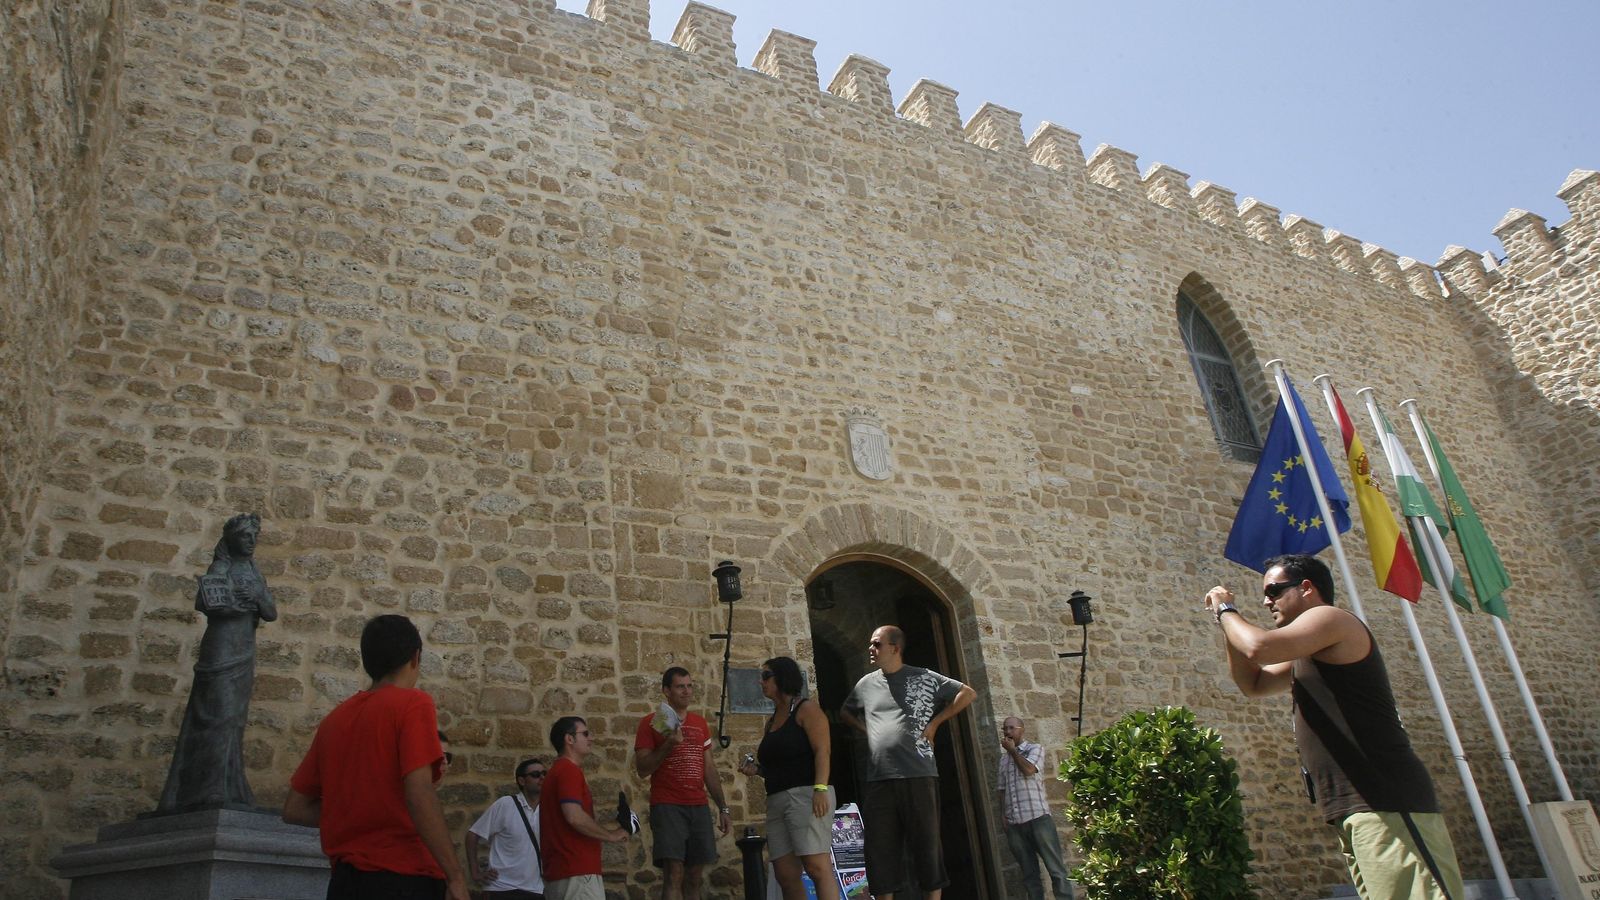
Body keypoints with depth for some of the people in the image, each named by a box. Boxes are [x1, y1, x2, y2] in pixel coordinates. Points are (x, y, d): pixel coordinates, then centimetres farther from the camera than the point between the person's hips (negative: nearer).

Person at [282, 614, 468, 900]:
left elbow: (294, 809, 16)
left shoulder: (335, 718, 12)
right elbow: (418, 796, -18)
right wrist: (455, 875, -16)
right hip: (403, 877, -7)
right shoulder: (413, 703, -7)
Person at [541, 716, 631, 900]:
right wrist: (611, 836, -11)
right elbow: (575, 817, -24)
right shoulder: (569, 770, -11)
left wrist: (612, 827, 20)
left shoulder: (558, 771, 21)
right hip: (576, 872, -10)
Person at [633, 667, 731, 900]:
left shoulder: (701, 724, 15)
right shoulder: (651, 723, 0)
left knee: (694, 876, 5)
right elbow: (642, 770, -5)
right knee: (674, 875, -12)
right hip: (667, 807, -5)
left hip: (699, 808, 5)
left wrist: (723, 808, 14)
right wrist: (668, 745, -17)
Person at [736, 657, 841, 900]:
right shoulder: (771, 722, 22)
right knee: (786, 875, 1)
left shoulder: (806, 709, 0)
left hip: (806, 795, -8)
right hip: (777, 801, 8)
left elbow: (822, 750, -11)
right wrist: (756, 769, 9)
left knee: (817, 866, -16)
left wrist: (820, 788, -23)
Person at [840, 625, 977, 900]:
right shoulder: (866, 684, 13)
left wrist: (935, 722, 0)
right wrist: (866, 729, 12)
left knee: (927, 844, 2)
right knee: (880, 849, 3)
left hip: (918, 776, -3)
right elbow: (845, 712, 31)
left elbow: (968, 694, 5)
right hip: (878, 781, 3)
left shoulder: (923, 678, 2)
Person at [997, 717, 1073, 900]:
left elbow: (1028, 770, -14)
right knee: (1029, 873, 6)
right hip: (1014, 823, 4)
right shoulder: (1003, 758, 18)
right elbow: (1002, 790, 18)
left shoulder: (1035, 749, 5)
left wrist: (1012, 750, -1)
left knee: (1056, 868, -5)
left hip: (1038, 817, -4)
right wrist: (1003, 817, 8)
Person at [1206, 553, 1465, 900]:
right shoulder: (1309, 658, 26)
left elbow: (1259, 647, -20)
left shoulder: (1330, 618, -4)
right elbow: (1254, 683, 31)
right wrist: (1227, 622, 19)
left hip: (1386, 803, -10)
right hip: (1356, 809, 10)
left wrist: (1226, 610, -1)